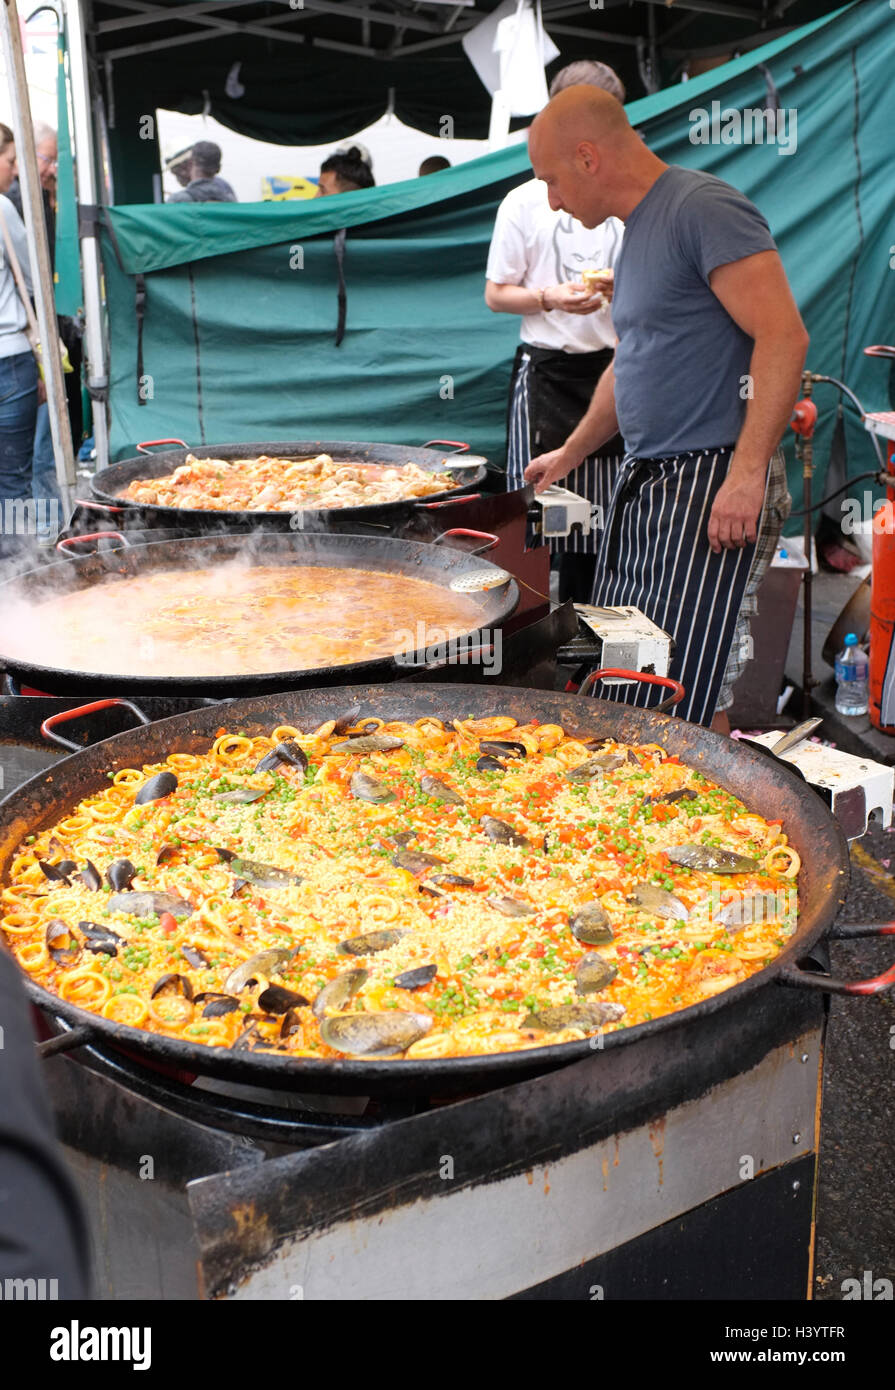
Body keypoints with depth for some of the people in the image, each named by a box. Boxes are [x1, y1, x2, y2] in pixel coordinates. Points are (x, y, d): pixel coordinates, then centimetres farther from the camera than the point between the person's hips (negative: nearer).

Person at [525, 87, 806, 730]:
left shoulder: (704, 207, -11)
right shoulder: (639, 229, 19)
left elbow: (783, 337, -21)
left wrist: (747, 473, -26)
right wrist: (570, 454, 35)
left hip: (712, 484, -10)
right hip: (644, 483, 10)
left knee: (683, 708, -8)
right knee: (618, 682, 11)